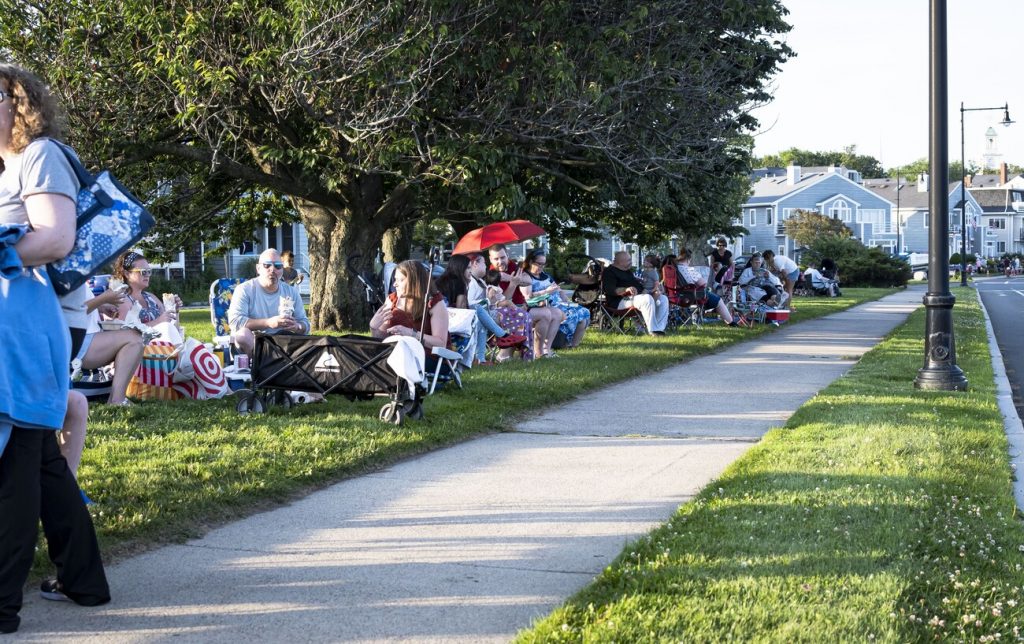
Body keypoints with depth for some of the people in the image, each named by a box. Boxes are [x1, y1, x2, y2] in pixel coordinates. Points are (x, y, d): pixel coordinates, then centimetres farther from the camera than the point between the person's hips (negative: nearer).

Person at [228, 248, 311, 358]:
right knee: (244, 334, -35)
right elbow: (234, 321, -17)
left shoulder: (292, 292, 11)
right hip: (249, 345, -4)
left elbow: (305, 324, 13)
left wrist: (297, 327, -13)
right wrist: (268, 323, -26)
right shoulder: (244, 290, -2)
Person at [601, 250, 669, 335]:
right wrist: (626, 290, -35)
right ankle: (653, 330, -34)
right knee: (648, 299, -34)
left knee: (663, 299, -1)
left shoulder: (628, 271, 24)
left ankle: (660, 328, -13)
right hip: (621, 301, -10)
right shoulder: (609, 272, -6)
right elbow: (609, 290, -20)